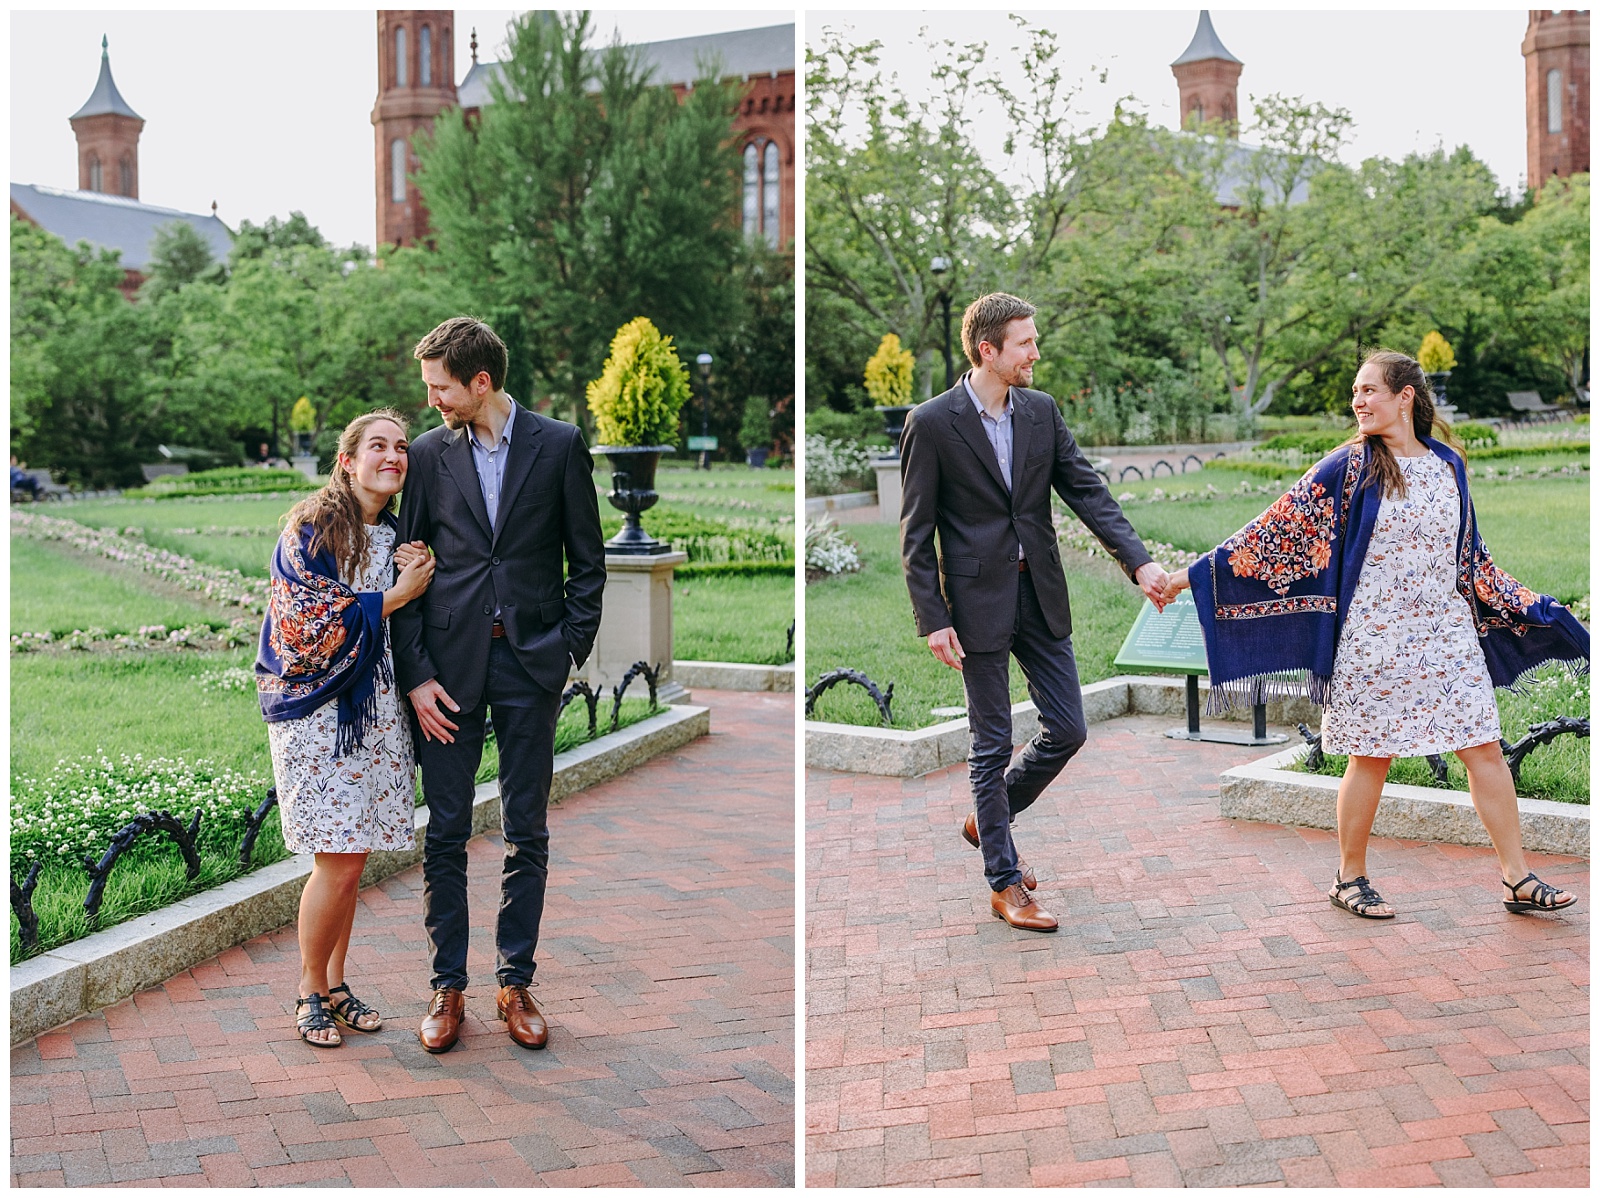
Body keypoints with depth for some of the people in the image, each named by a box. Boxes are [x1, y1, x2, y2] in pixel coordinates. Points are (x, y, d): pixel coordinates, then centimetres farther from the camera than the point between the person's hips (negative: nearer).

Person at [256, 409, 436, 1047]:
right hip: (319, 711, -6)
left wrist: (420, 578, -1)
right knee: (338, 863, -7)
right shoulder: (311, 529, -8)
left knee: (350, 859, 9)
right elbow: (313, 623, -15)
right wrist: (396, 595, -11)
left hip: (376, 708, 6)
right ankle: (310, 990, 12)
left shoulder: (397, 534, 11)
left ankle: (335, 984, 23)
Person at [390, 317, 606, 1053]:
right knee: (445, 832, 2)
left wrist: (570, 649, -4)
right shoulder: (428, 454, 4)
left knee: (527, 834, 5)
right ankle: (448, 987, 12)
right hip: (450, 661, 1)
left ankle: (515, 982, 16)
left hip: (529, 661, -1)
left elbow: (588, 561, 6)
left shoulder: (559, 447, 1)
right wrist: (416, 675, -3)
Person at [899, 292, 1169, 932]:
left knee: (1067, 730, 8)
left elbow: (1087, 490, 2)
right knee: (993, 745, 3)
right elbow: (916, 535, -8)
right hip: (979, 602, -5)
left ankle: (987, 819, 31)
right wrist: (933, 620, -13)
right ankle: (1004, 884, 14)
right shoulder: (932, 423, -9)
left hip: (1041, 596, 5)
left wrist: (1139, 561, -11)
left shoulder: (1041, 411, 5)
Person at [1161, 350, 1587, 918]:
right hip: (1375, 640, -3)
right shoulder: (1350, 466, -5)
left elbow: (1470, 557, 18)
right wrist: (1195, 573, -12)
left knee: (1484, 749, 3)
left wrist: (1531, 609, 21)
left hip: (1447, 633, 4)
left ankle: (1518, 879, 12)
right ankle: (1349, 878, 20)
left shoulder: (1447, 465, 7)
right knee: (1372, 757, 4)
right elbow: (1279, 528, -7)